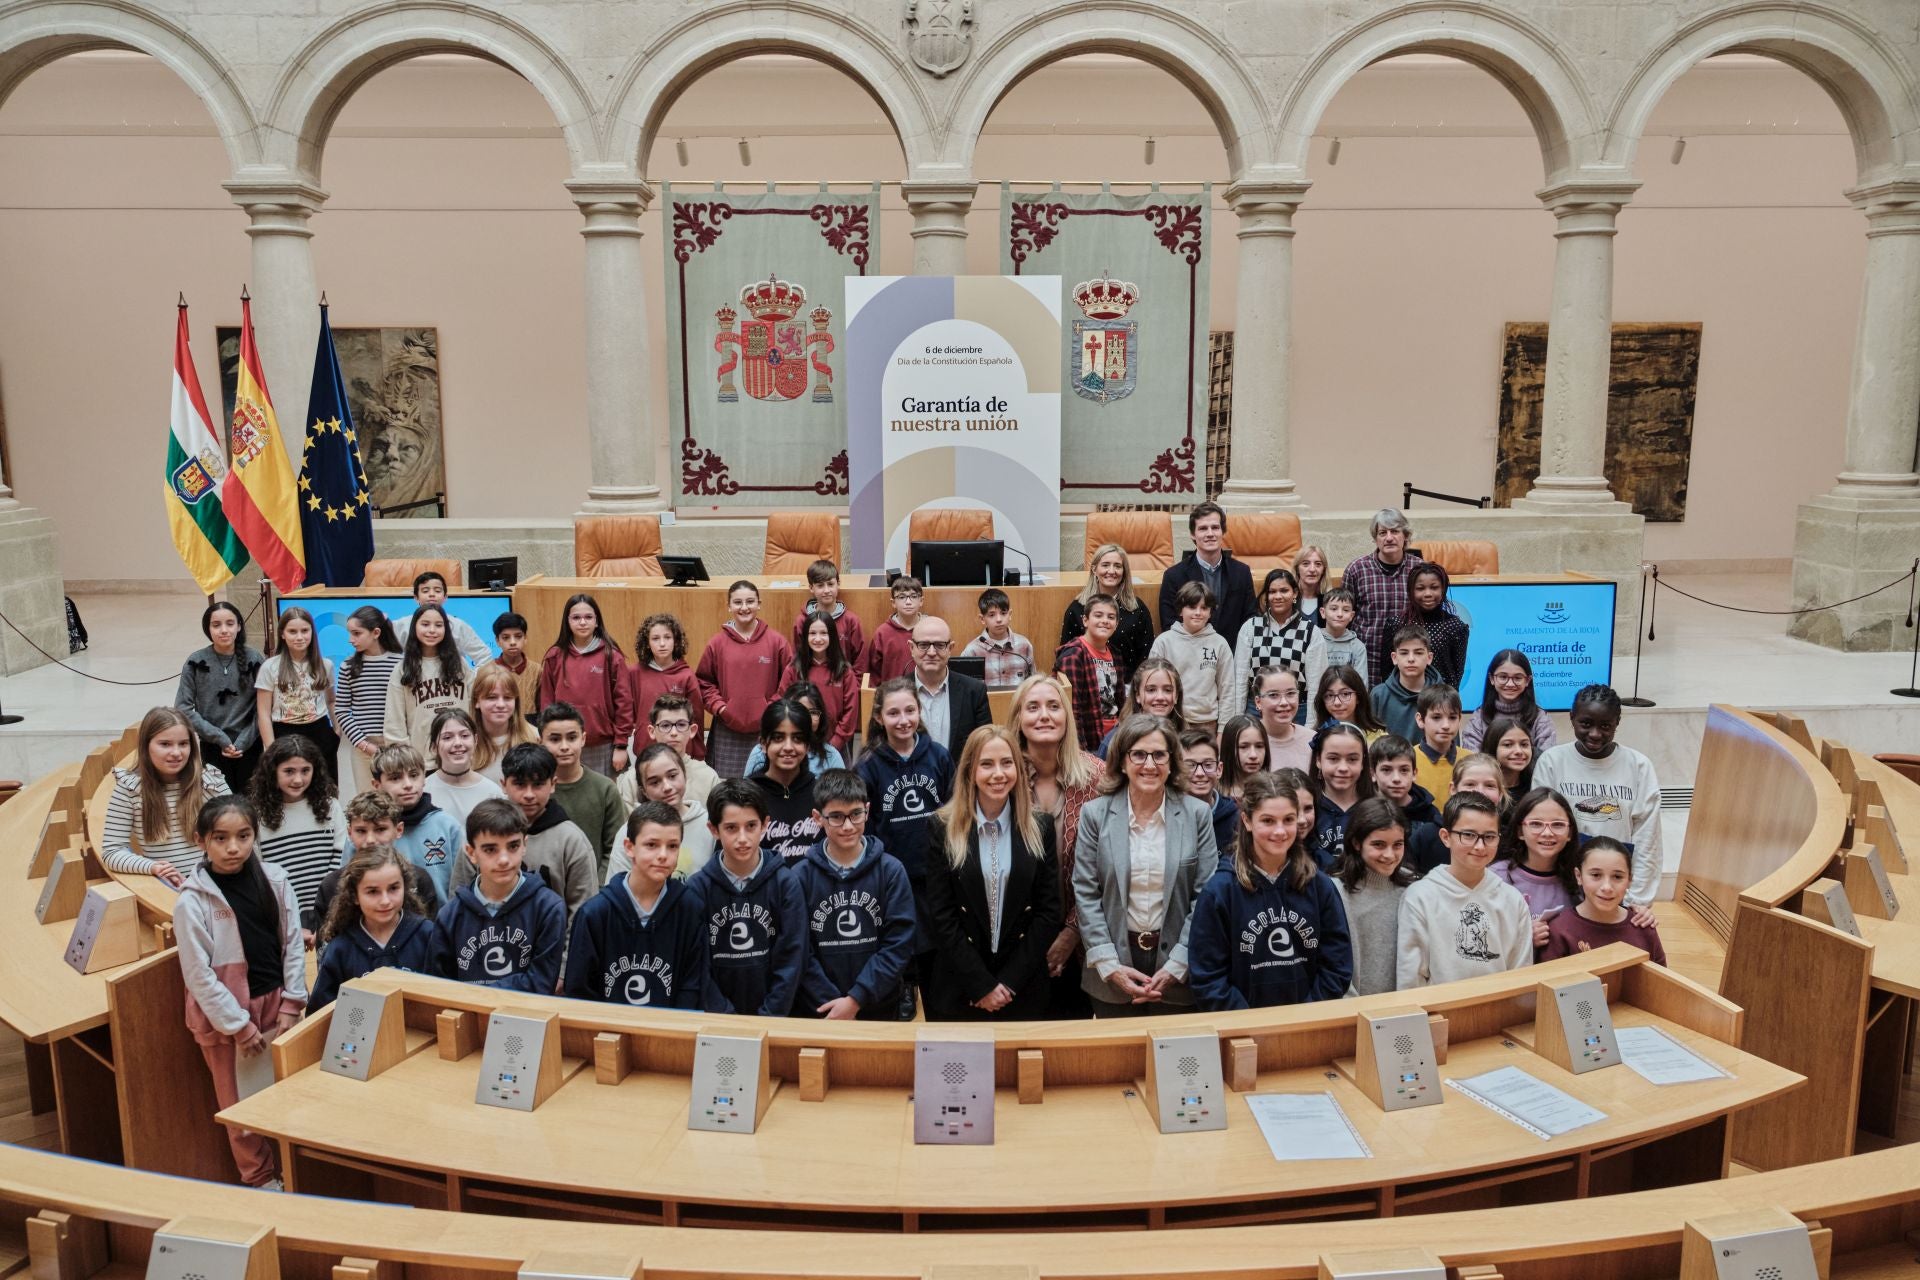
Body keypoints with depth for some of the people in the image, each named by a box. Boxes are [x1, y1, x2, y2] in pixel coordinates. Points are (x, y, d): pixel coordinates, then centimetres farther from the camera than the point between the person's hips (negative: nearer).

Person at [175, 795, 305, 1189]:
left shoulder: (275, 880, -4)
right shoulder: (193, 901, -14)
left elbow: (293, 945, 2)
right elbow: (199, 974, -12)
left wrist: (291, 1005, -3)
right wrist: (239, 1025, -10)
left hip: (274, 1003, 3)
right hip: (225, 1013, -3)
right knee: (241, 1101, 9)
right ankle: (261, 1179, 26)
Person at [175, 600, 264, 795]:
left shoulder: (254, 659, -3)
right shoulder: (196, 662, -4)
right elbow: (183, 708, -4)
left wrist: (244, 740, -11)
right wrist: (219, 737, -10)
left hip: (250, 746, 0)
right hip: (212, 747, 0)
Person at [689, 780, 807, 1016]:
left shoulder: (786, 883, -5)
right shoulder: (697, 887, -5)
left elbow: (791, 959, -5)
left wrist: (770, 1018, -11)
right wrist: (725, 1019, -12)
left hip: (773, 1017, 0)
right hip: (717, 1021, 0)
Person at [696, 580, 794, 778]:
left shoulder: (776, 641, -1)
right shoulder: (717, 643, 1)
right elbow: (704, 681, 8)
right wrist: (718, 706, -5)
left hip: (766, 730, -1)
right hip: (727, 731, 1)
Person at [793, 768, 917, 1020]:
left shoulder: (891, 871, -4)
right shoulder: (802, 875, -5)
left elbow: (899, 945, -8)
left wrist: (855, 1000, -15)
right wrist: (832, 1004, -14)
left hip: (879, 1011, 0)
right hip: (817, 1013, 0)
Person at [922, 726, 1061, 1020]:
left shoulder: (1040, 827, 0)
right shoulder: (943, 828, -4)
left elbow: (1049, 910, -2)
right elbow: (941, 916, -7)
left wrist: (1009, 982, -9)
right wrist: (982, 984, -12)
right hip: (958, 989, -1)